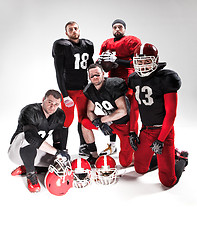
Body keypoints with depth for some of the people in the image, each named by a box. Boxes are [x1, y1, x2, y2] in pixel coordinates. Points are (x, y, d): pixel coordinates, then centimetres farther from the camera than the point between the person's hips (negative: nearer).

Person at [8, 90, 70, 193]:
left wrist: (61, 155, -23)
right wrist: (56, 151, -41)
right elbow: (33, 138, -41)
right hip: (17, 150, -6)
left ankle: (25, 168, 3)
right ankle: (30, 174, -19)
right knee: (29, 139, -38)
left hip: (36, 150, 6)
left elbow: (58, 139, -6)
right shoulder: (29, 111, -27)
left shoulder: (59, 115, -5)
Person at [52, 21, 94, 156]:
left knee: (84, 118, 10)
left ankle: (83, 147, 23)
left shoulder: (87, 45, 11)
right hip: (68, 89, -5)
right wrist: (64, 95, -16)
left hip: (84, 88, 5)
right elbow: (59, 73, -10)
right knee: (67, 119, -4)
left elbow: (91, 66, 21)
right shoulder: (62, 46, -6)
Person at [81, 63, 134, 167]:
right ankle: (94, 155, 7)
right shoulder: (90, 90, -2)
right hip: (110, 122, 7)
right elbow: (89, 112, 1)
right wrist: (100, 124, -19)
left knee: (125, 163, -8)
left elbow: (123, 111, -30)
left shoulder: (113, 85, -25)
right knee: (85, 123, -7)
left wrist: (101, 120, -23)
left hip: (125, 123, -7)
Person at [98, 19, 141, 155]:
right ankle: (112, 145, 25)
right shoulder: (107, 44, 17)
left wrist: (117, 60, -19)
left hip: (128, 82, -6)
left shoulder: (133, 41, 0)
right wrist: (101, 61, -3)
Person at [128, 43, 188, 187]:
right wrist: (132, 132, 9)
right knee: (140, 169, 15)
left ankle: (181, 159, 29)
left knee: (168, 181, -4)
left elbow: (171, 113, -16)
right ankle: (171, 153, 34)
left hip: (163, 130, -6)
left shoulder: (166, 79, -16)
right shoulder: (135, 79, 4)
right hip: (145, 131, 6)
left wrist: (160, 140, -17)